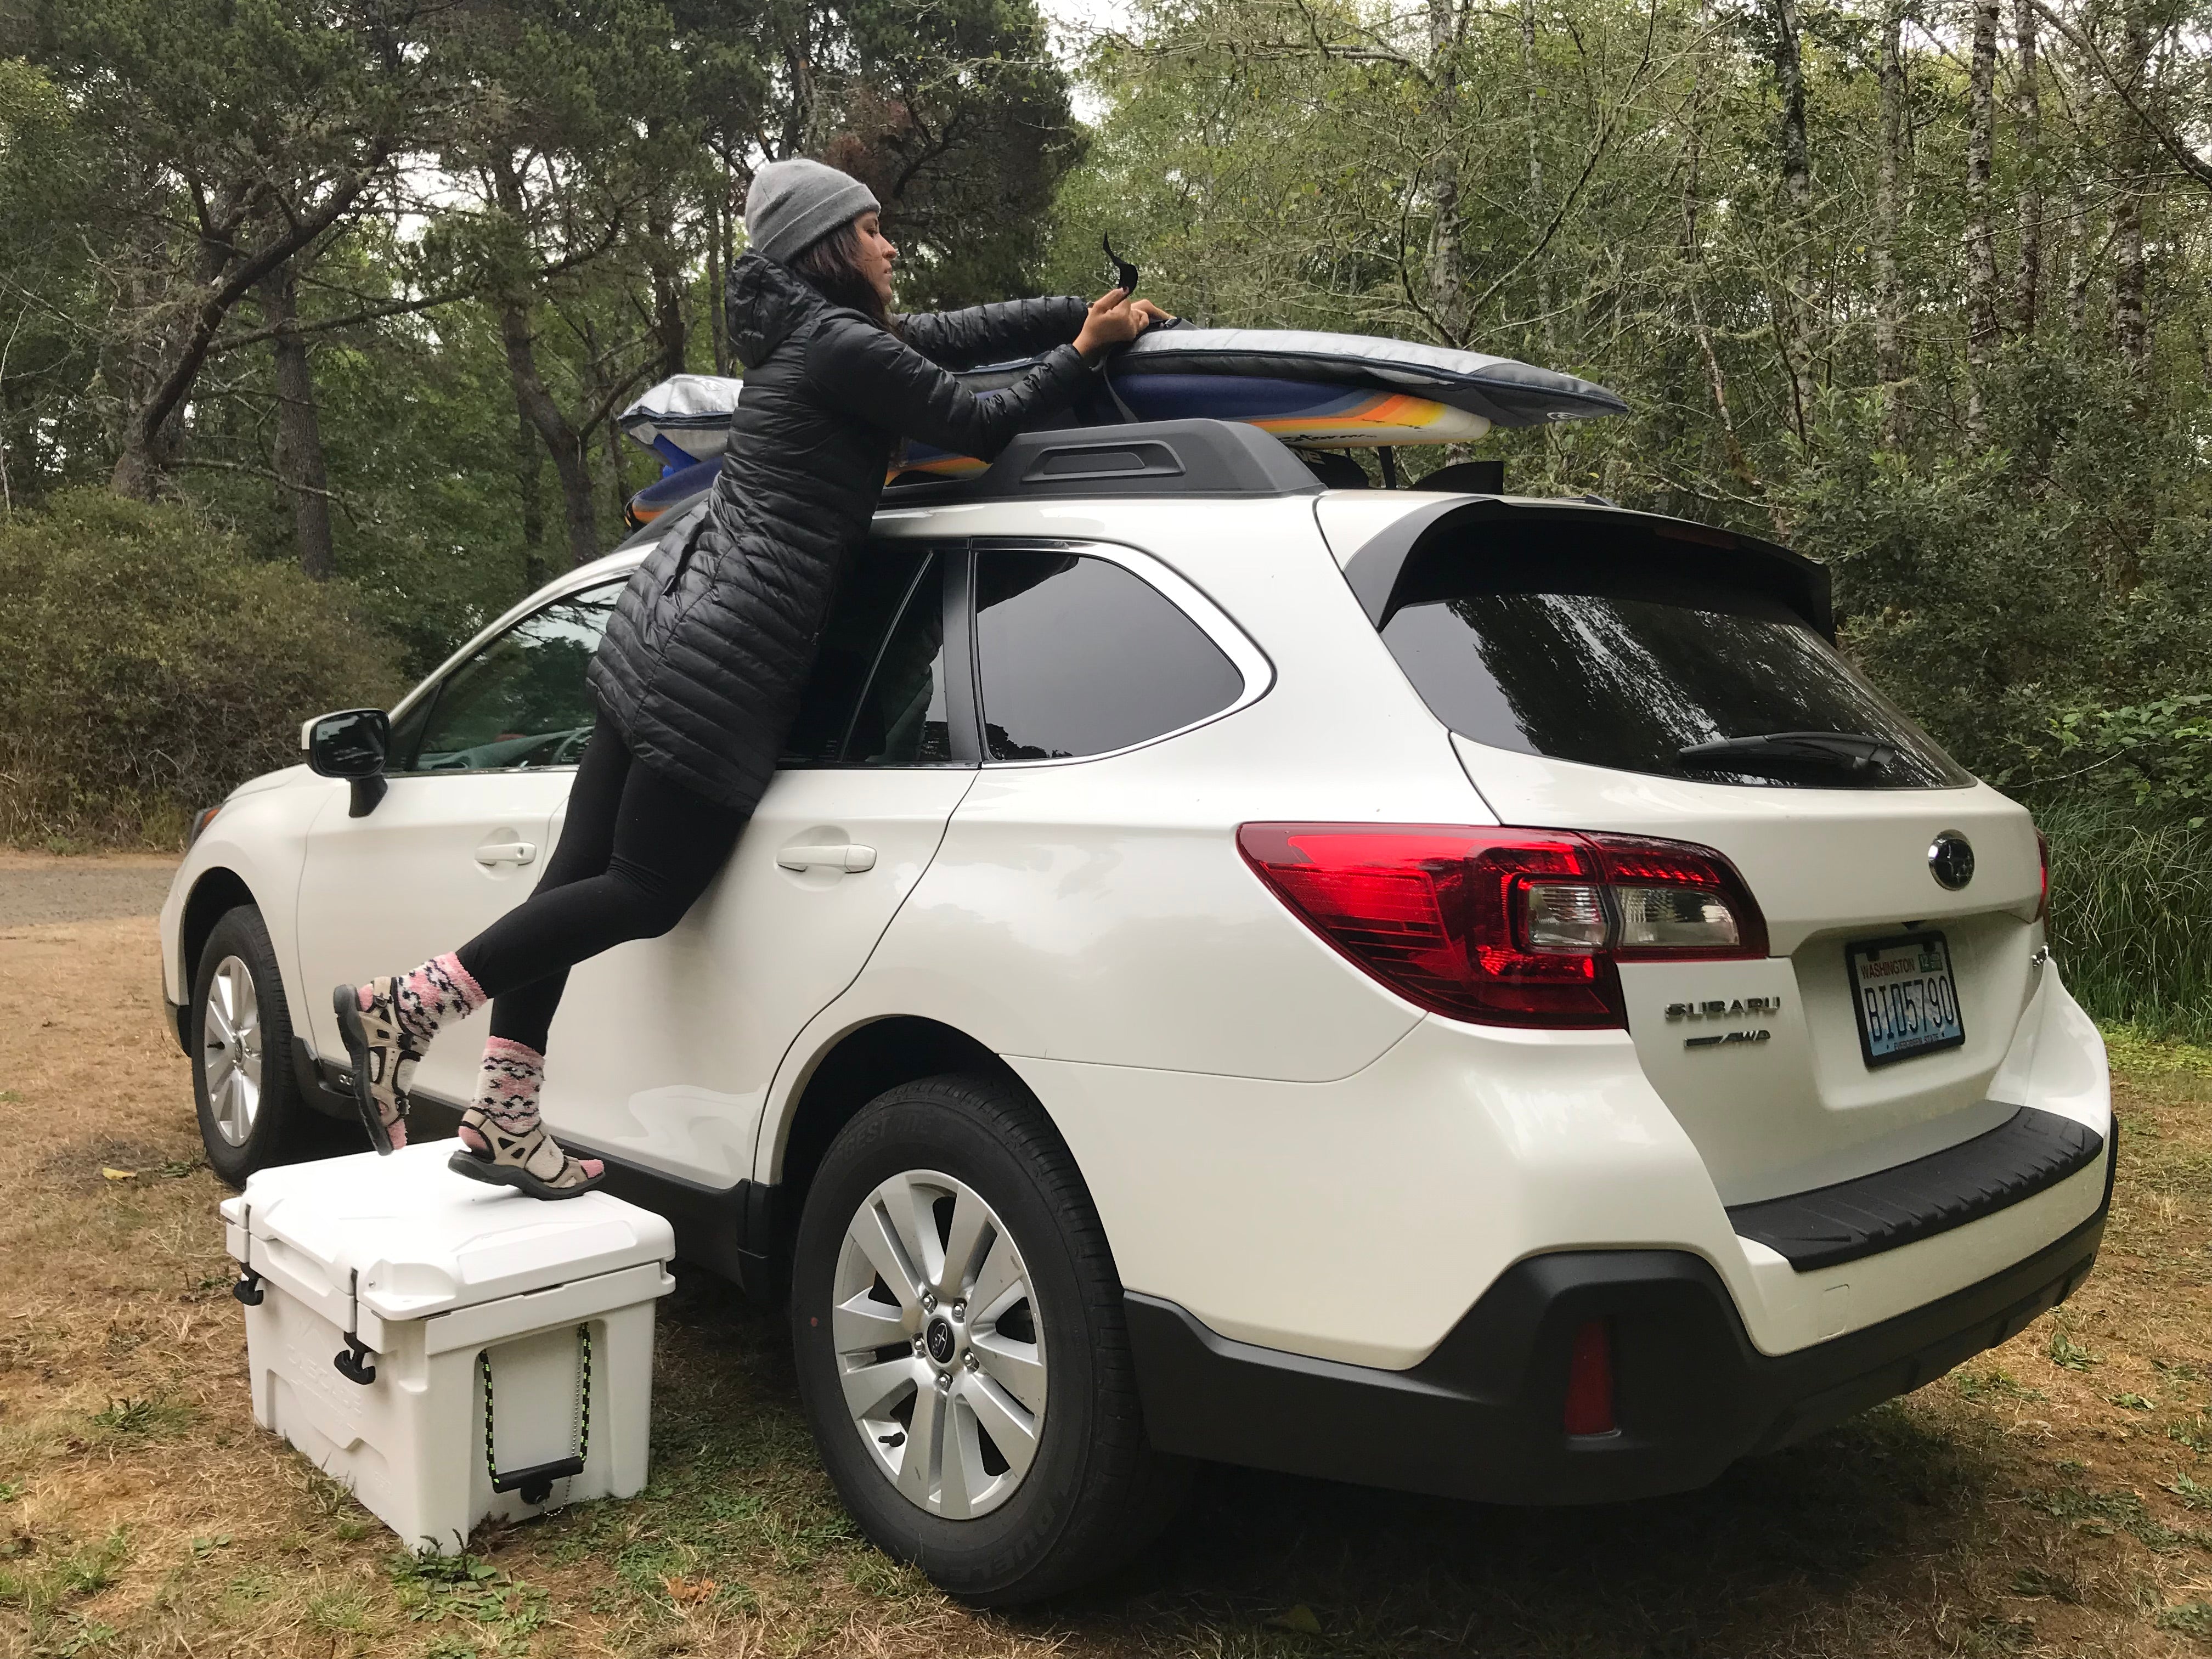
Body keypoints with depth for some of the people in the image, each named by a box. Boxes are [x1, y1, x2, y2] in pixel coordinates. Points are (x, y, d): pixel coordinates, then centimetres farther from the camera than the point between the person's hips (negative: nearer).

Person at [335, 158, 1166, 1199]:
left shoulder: (808, 336, 19)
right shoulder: (845, 348, -9)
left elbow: (961, 332, 24)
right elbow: (980, 425, -5)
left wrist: (1090, 313, 23)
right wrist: (1085, 352, 7)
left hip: (660, 630, 10)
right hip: (724, 664, -10)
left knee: (583, 874, 8)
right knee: (647, 892, -1)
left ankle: (502, 1122, 16)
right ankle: (406, 1006, -1)